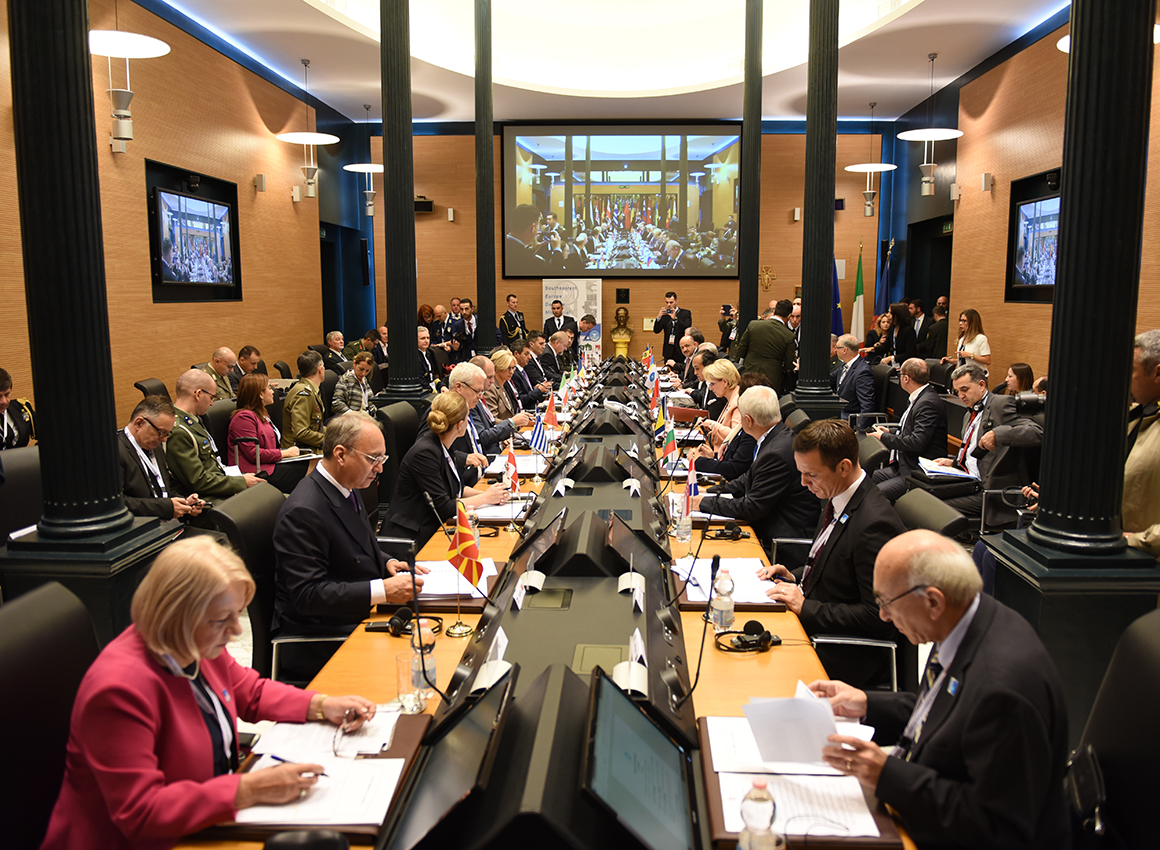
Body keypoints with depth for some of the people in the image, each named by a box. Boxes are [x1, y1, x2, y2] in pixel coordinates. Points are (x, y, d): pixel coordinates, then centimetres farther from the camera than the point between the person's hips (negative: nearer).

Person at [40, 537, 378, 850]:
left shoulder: (199, 647, -1)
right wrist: (249, 789, -28)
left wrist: (322, 706, 2)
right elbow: (140, 813, -26)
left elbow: (251, 692, 17)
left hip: (203, 821, 8)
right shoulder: (120, 689, -27)